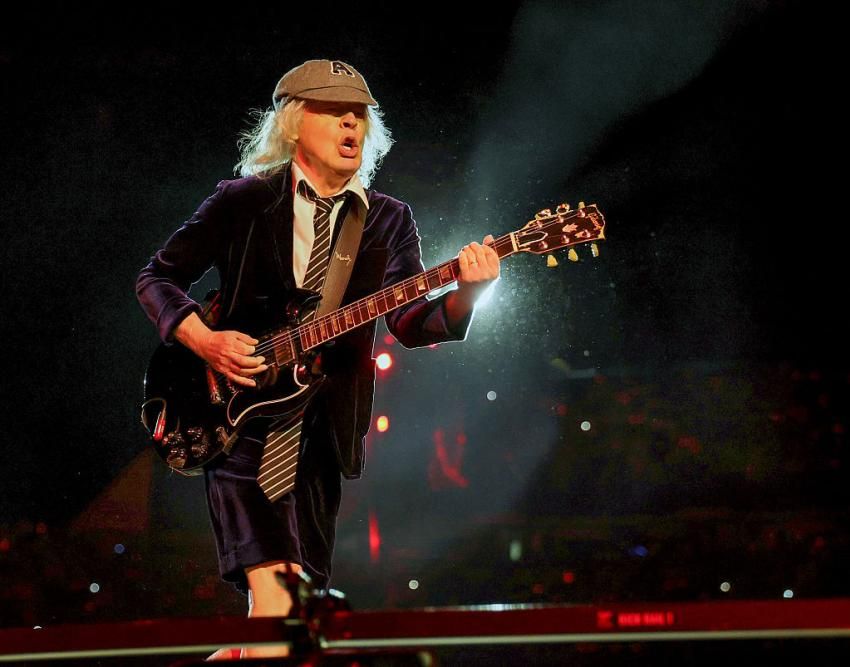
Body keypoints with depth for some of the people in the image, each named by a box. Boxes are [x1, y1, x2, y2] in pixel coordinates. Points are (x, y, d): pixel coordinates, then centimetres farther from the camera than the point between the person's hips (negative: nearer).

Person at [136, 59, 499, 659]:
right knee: (276, 602, -22)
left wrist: (463, 295, -24)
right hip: (241, 414, -4)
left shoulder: (388, 220, 8)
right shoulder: (244, 202, 1)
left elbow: (410, 323, -4)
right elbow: (157, 278, 5)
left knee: (306, 602, 8)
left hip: (326, 424, 4)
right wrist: (204, 340, -12)